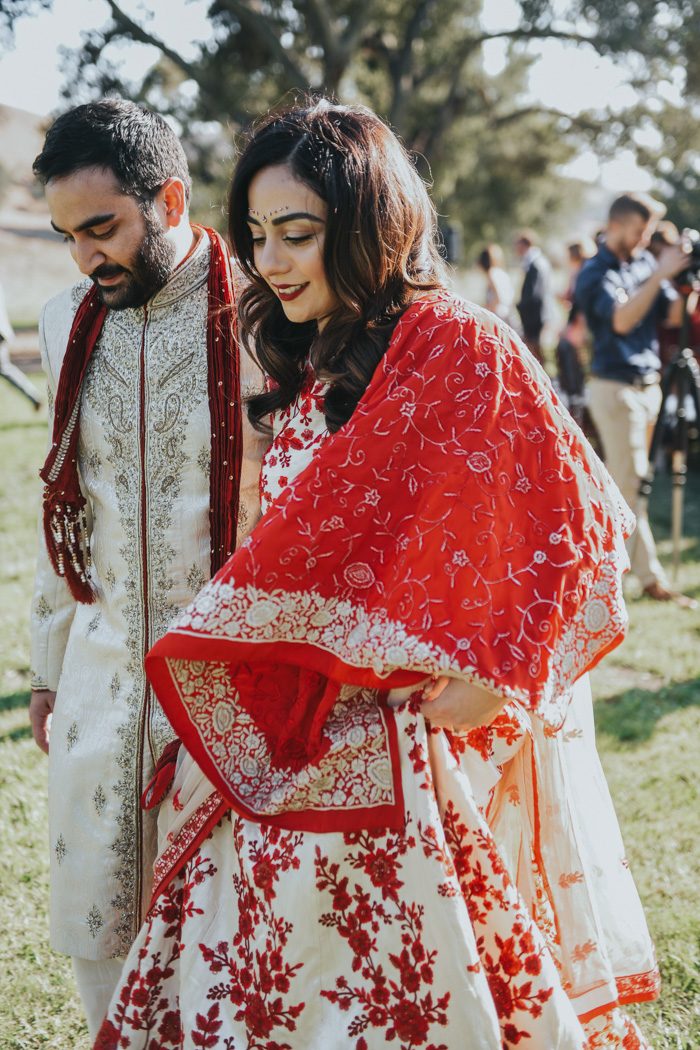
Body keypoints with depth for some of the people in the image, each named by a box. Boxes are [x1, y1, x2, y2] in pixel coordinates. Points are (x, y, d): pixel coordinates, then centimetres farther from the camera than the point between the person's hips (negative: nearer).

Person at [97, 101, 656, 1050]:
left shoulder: (461, 350, -12)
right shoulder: (306, 373, 11)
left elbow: (578, 523, -12)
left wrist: (498, 675, -13)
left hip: (426, 749, -6)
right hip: (299, 747, 7)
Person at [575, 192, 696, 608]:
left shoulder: (645, 262, 10)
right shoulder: (594, 273, -10)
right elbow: (621, 319, -25)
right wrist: (660, 275, -27)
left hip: (648, 383, 7)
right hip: (615, 386, -7)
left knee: (623, 478, 12)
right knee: (631, 483, -5)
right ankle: (651, 577, -4)